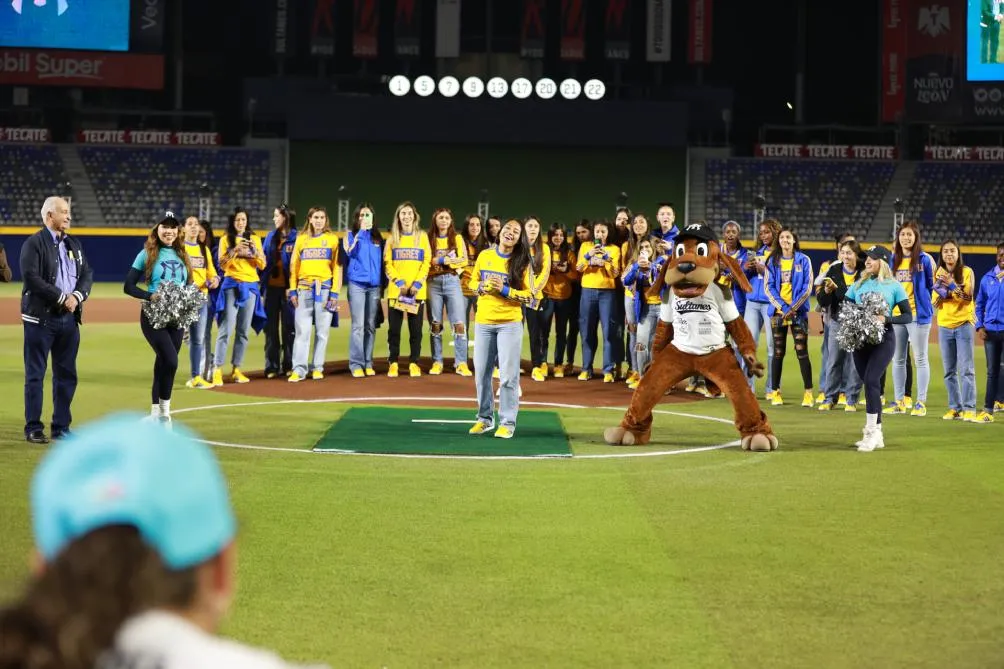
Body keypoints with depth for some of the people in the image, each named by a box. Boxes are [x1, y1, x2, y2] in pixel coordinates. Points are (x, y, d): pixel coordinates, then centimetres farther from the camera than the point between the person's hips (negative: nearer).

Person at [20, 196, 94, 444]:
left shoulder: (73, 244, 15)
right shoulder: (34, 244, -6)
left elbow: (87, 274, 12)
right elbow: (31, 278, -16)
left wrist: (77, 296, -7)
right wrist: (62, 298, -16)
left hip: (69, 318, 7)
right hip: (41, 318, -7)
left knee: (66, 375, 9)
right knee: (35, 375, -1)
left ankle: (61, 428, 17)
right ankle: (33, 429, 4)